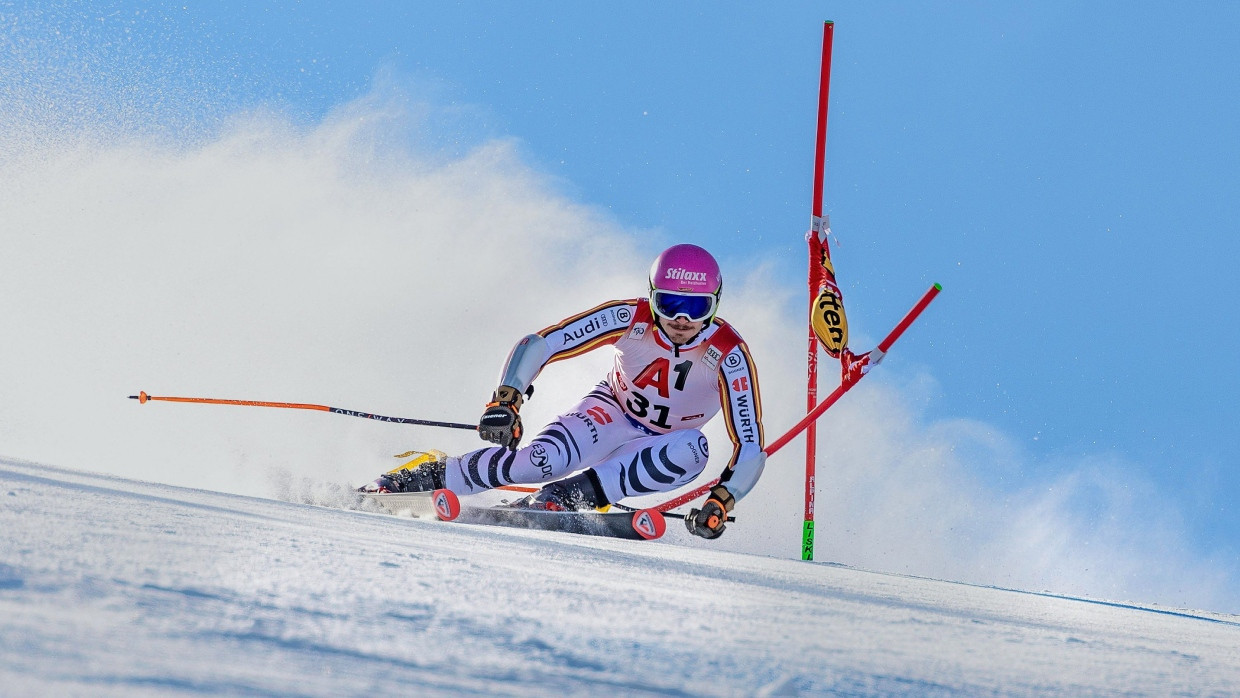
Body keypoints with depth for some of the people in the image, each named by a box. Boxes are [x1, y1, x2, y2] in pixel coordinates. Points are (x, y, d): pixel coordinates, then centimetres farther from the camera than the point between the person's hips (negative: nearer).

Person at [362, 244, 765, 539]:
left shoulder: (728, 355, -26)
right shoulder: (630, 318, -24)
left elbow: (750, 448, -26)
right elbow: (538, 345, -24)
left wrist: (721, 503, -43)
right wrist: (506, 400, -41)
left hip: (660, 445, 1)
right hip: (612, 412, -1)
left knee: (692, 450, -35)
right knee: (543, 461, -31)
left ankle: (568, 495, -36)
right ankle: (422, 478, -13)